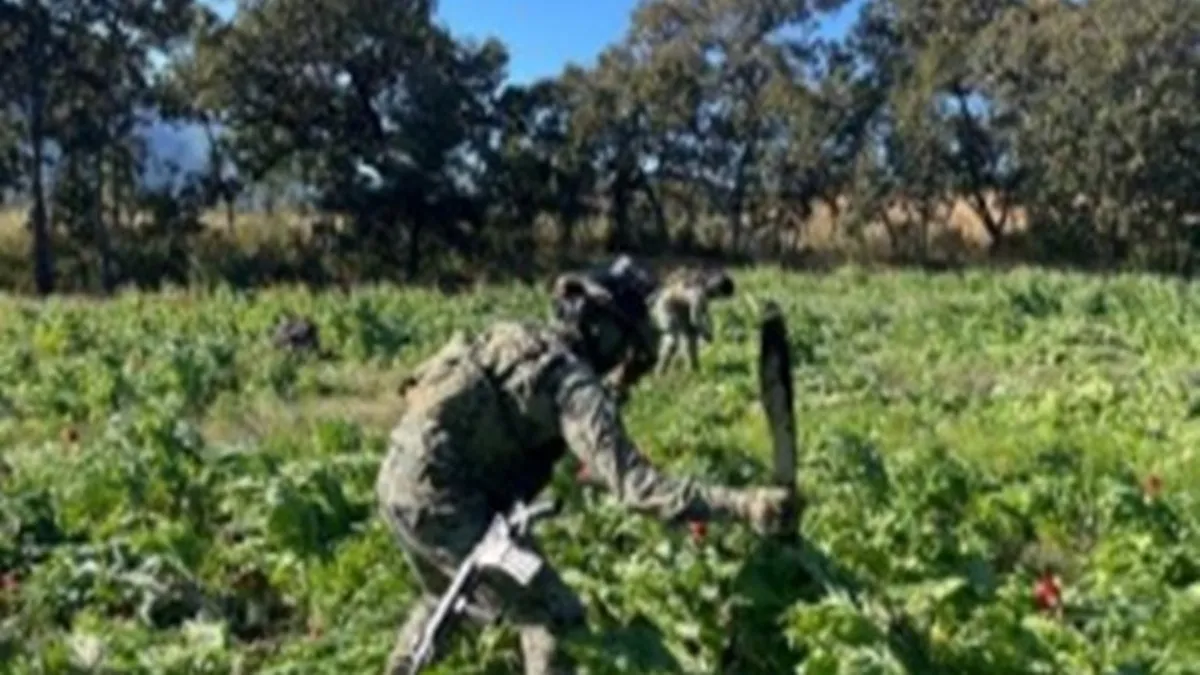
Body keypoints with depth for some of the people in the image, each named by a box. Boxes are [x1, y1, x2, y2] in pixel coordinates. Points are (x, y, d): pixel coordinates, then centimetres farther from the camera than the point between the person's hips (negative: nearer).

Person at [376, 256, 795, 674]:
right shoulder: (575, 384, -13)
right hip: (441, 497, -9)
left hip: (400, 476, 9)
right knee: (555, 618, -2)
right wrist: (740, 504, -24)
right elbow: (634, 486, -21)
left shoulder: (516, 338, 12)